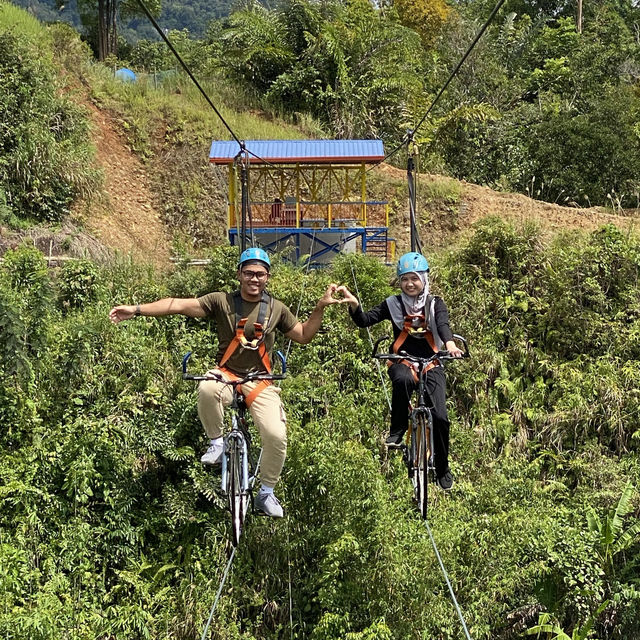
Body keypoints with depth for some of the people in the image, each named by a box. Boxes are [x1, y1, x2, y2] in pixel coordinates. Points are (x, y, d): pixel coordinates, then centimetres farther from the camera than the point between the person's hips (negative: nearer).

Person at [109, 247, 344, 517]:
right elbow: (179, 305, -12)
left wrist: (321, 307, 2)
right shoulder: (222, 301, -4)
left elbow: (303, 336, 14)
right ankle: (217, 443, -12)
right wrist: (136, 309, -21)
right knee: (207, 389, -40)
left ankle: (266, 493, 7)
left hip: (259, 382, 2)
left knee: (276, 435, -19)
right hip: (226, 374, -2)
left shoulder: (276, 308, 5)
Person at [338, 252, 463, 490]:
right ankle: (397, 431, -18)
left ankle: (442, 468, 9)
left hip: (430, 364, 1)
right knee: (403, 380, -40)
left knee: (439, 417, -13)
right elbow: (365, 320, -4)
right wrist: (353, 304, -25)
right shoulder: (394, 304, 5)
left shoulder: (435, 304, 5)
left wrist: (450, 345, -37)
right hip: (402, 361, -1)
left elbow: (443, 325, -15)